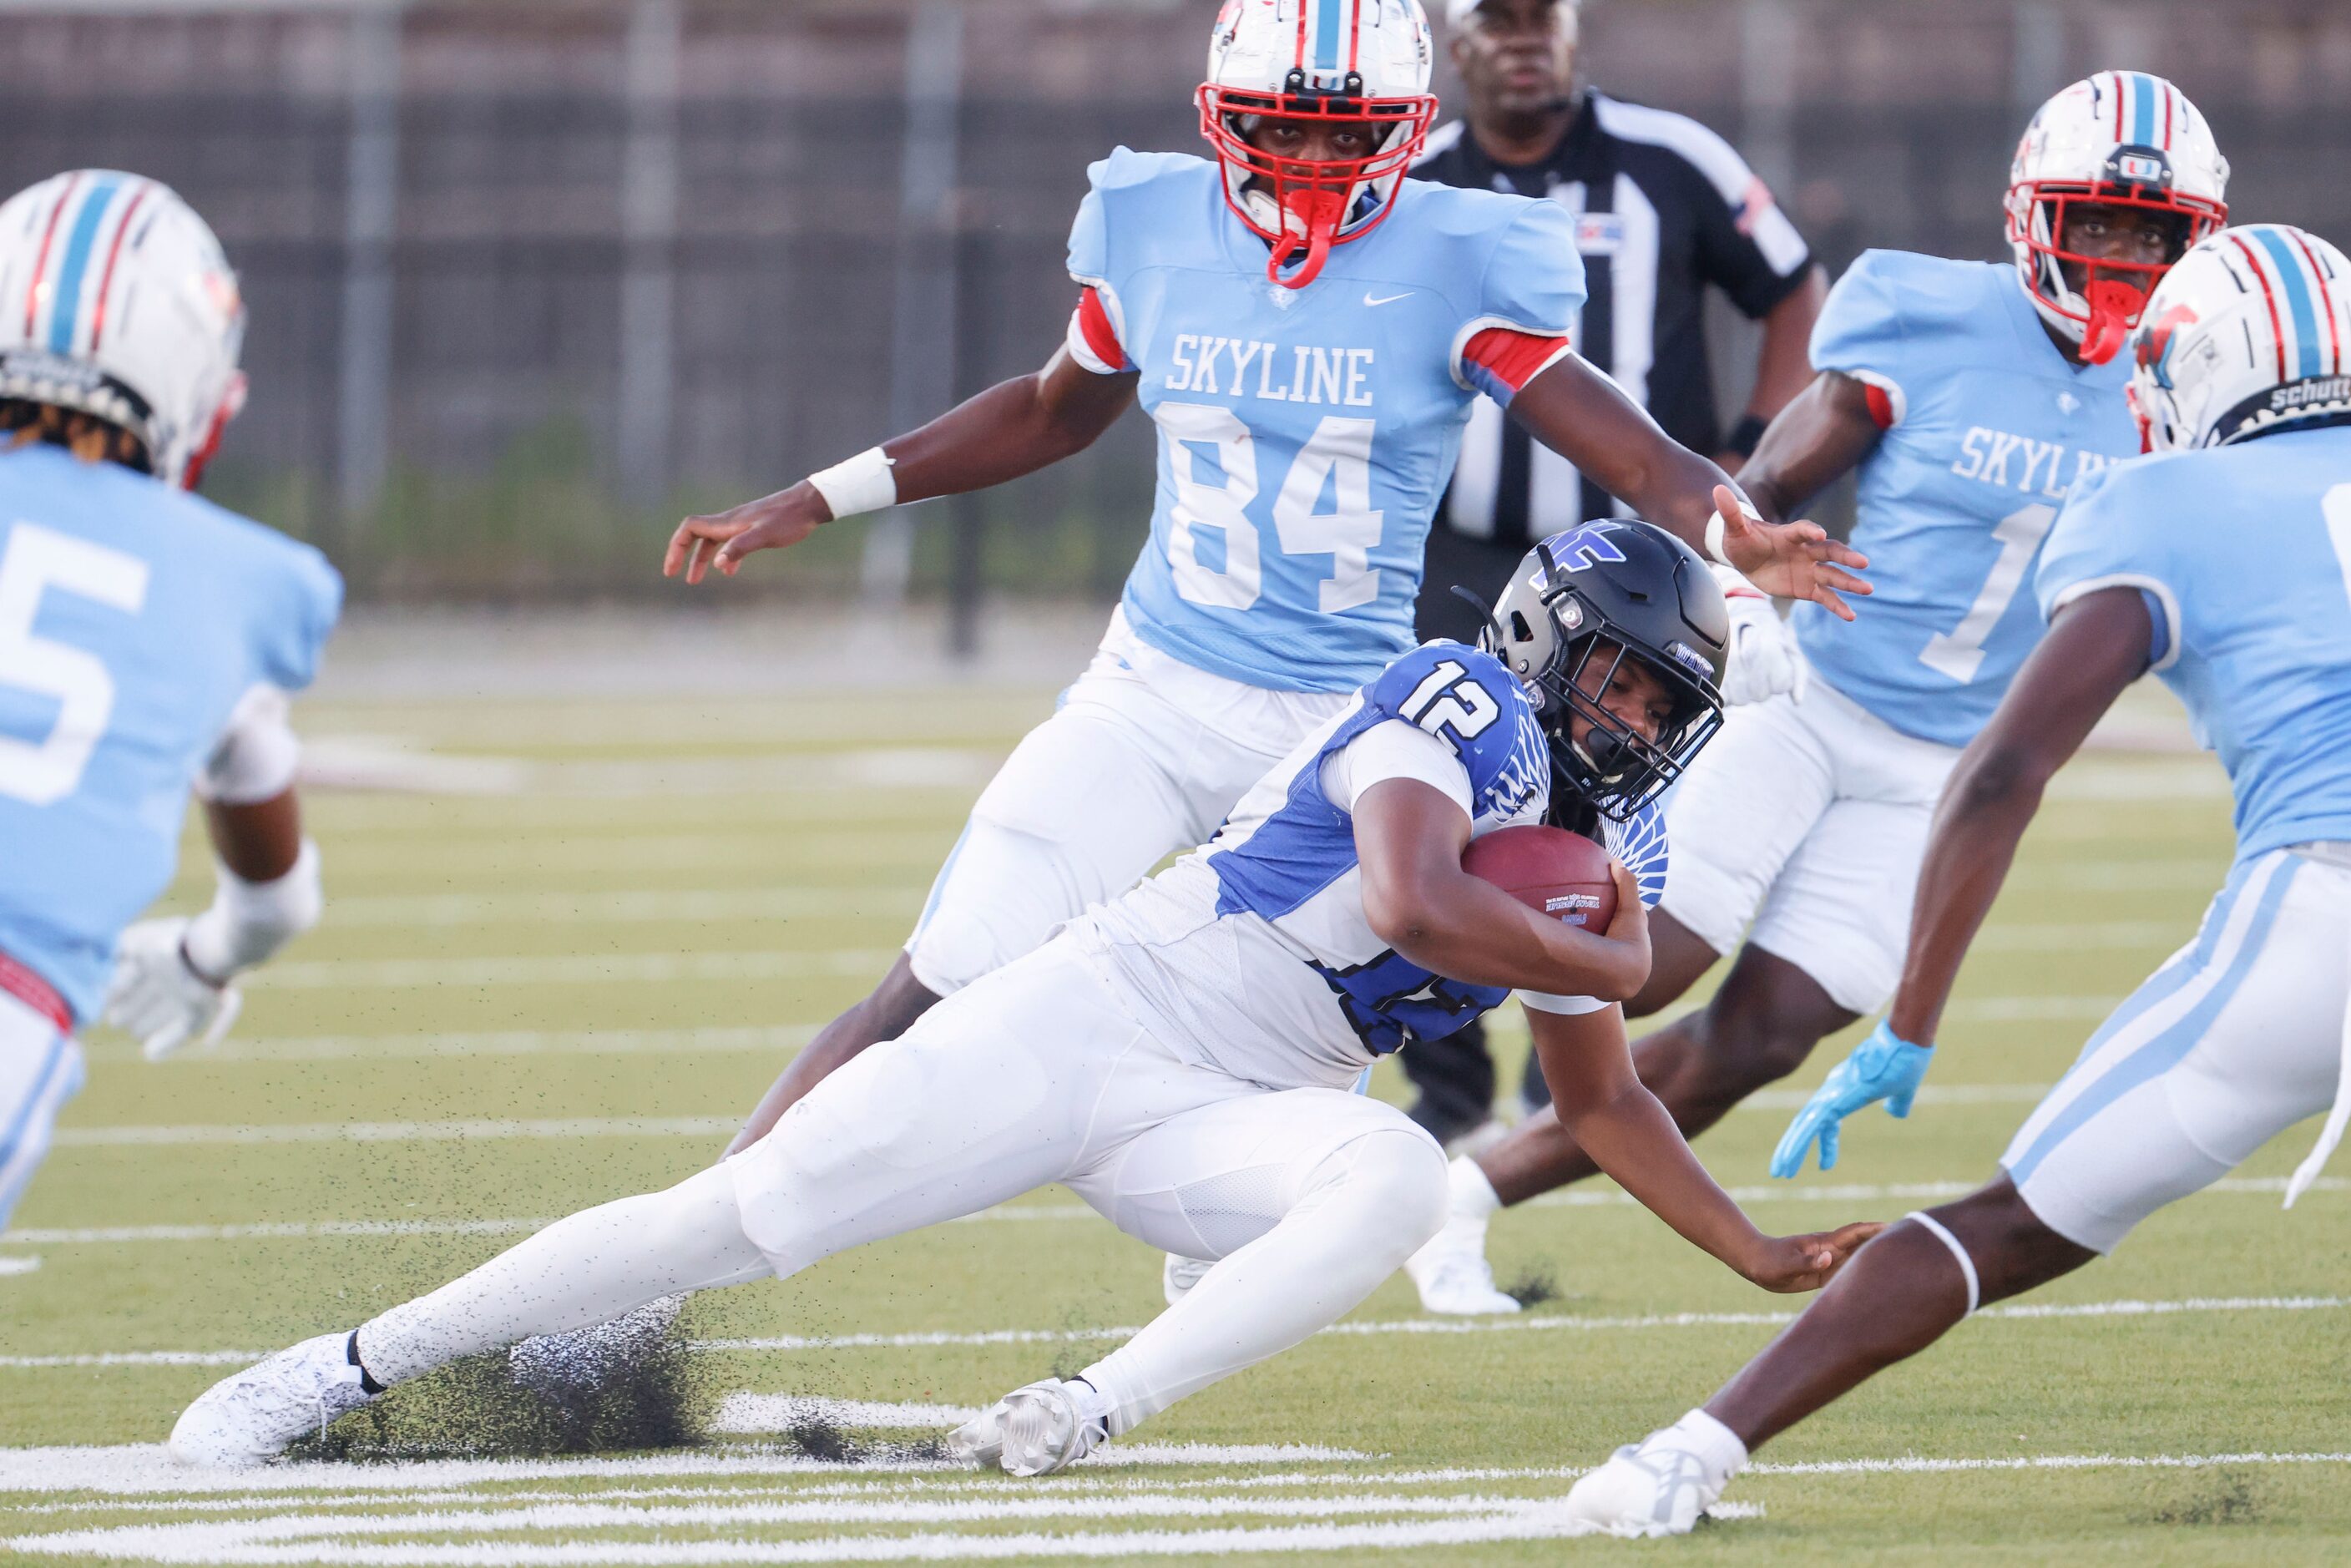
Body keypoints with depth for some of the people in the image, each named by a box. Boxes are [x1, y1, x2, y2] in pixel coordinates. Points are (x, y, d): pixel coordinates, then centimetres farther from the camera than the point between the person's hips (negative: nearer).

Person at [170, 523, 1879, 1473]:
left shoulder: (1600, 863, 12)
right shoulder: (1463, 703, -11)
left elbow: (1605, 1101, 22)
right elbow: (1412, 902, -27)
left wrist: (1759, 1253, 13)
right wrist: (1614, 968, -12)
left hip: (1218, 1122, 6)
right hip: (1100, 1005, -6)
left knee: (1398, 1181, -28)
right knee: (747, 1216, -9)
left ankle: (1089, 1414, -25)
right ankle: (360, 1360, 3)